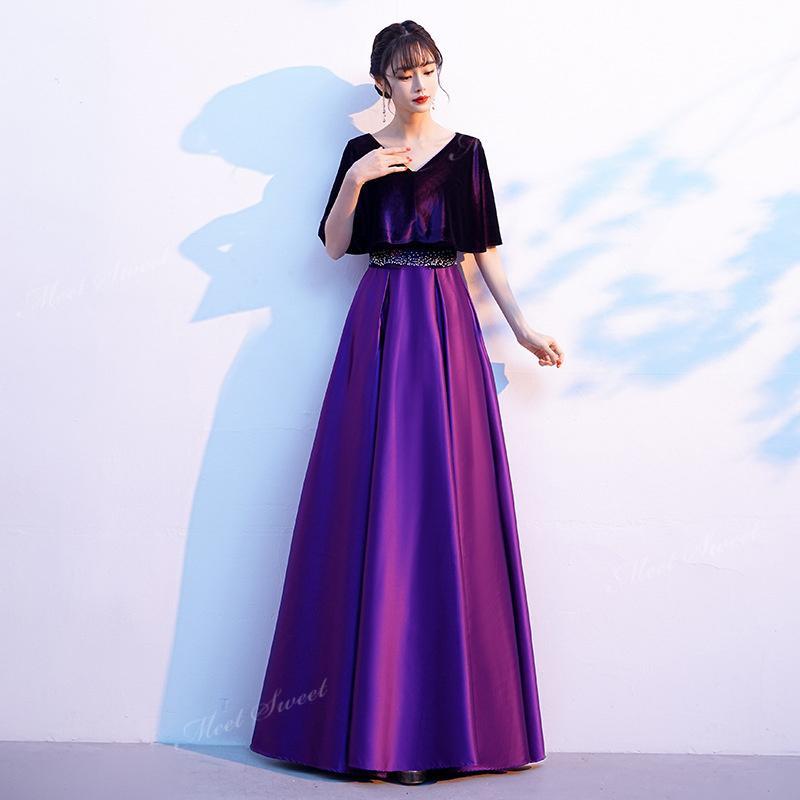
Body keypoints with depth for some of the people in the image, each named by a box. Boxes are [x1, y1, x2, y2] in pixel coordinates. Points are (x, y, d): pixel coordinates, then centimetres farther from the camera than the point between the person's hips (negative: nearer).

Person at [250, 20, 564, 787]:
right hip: (380, 325, 0)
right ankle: (379, 719, 3)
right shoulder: (362, 151, 11)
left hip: (447, 323, 0)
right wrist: (355, 180, -8)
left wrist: (522, 327, 2)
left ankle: (444, 714, 4)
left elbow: (485, 249, 9)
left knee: (447, 500, -4)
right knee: (380, 499, -5)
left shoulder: (466, 151, 11)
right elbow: (333, 244, 5)